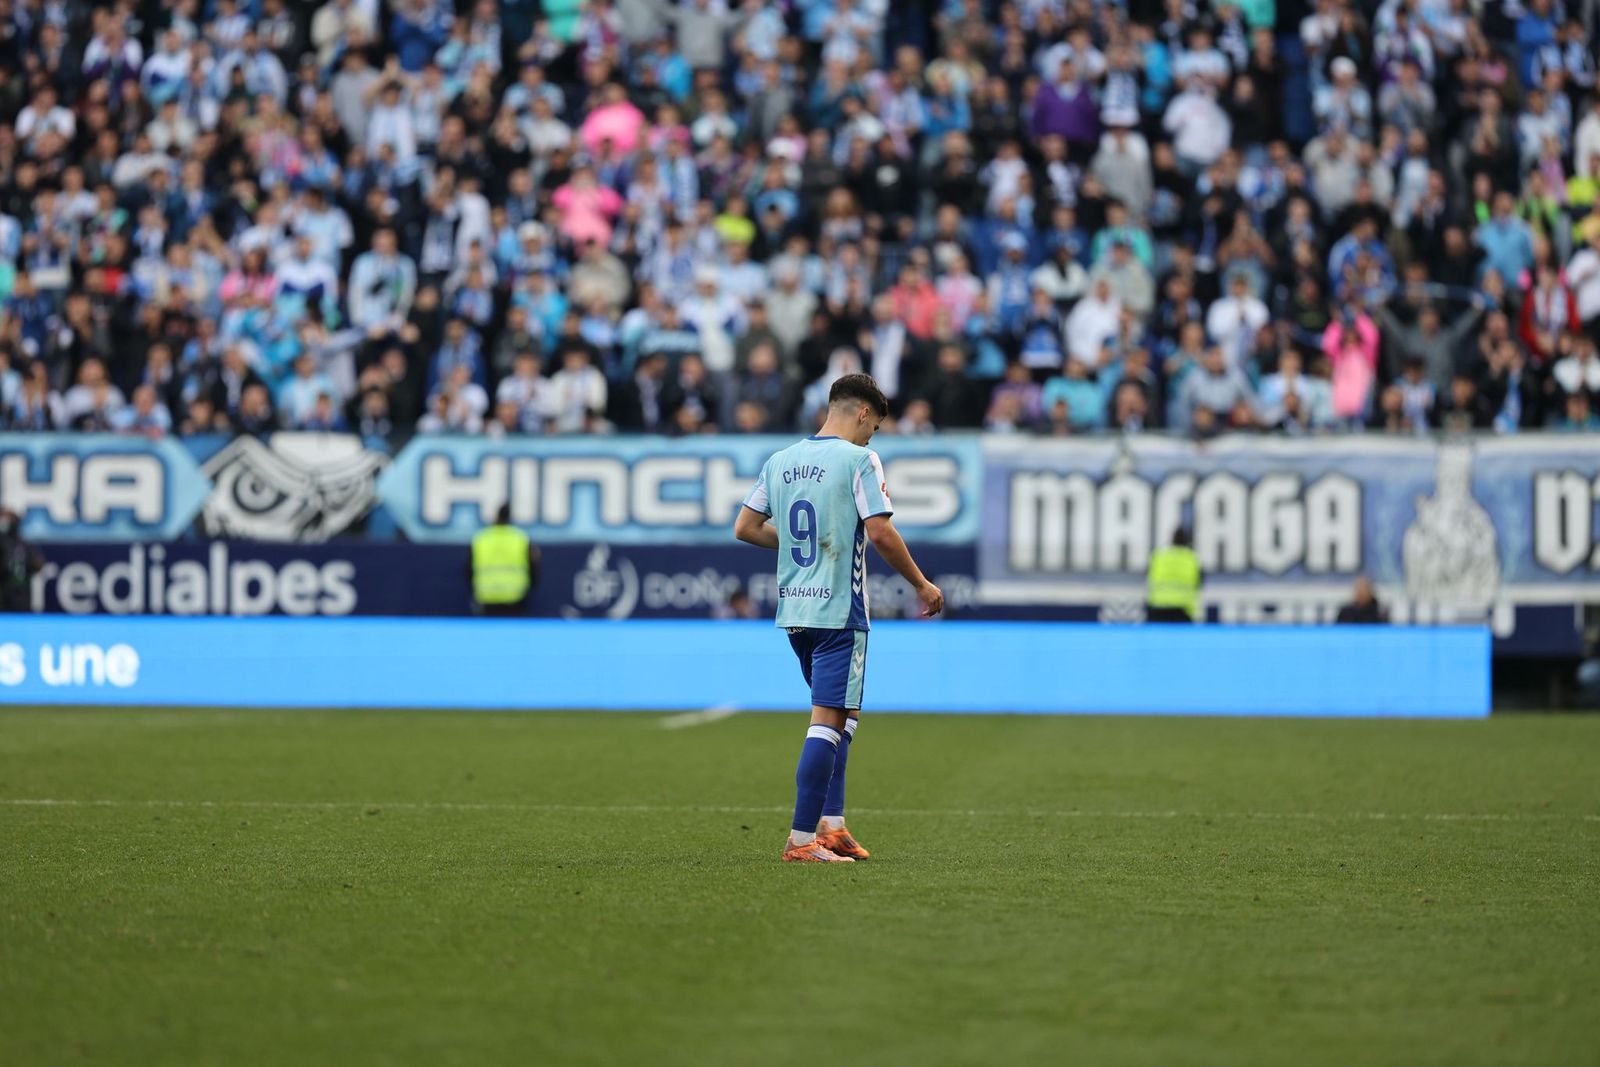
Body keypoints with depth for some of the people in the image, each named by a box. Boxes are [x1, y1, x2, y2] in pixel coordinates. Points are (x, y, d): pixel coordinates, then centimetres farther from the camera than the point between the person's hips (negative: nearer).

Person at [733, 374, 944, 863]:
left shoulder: (780, 461, 10)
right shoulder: (858, 459, -9)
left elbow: (745, 528, 13)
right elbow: (881, 532, -15)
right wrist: (921, 584, -3)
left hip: (793, 611, 7)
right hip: (838, 610, -7)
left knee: (840, 714, 20)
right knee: (829, 721, -6)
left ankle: (831, 826, 17)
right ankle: (801, 841, -9)